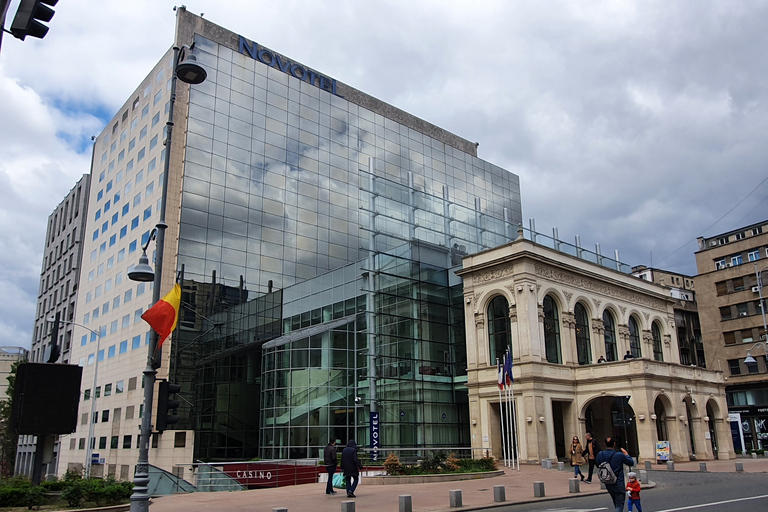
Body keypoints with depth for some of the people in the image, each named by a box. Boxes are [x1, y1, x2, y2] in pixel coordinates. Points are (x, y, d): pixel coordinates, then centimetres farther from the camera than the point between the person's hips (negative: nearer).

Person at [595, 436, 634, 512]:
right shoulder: (619, 455, -21)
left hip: (608, 484, 5)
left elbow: (597, 463, 13)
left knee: (616, 503, 25)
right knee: (619, 504, 1)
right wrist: (626, 453, 9)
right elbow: (631, 463, -4)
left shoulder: (600, 455, -9)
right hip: (618, 483, -5)